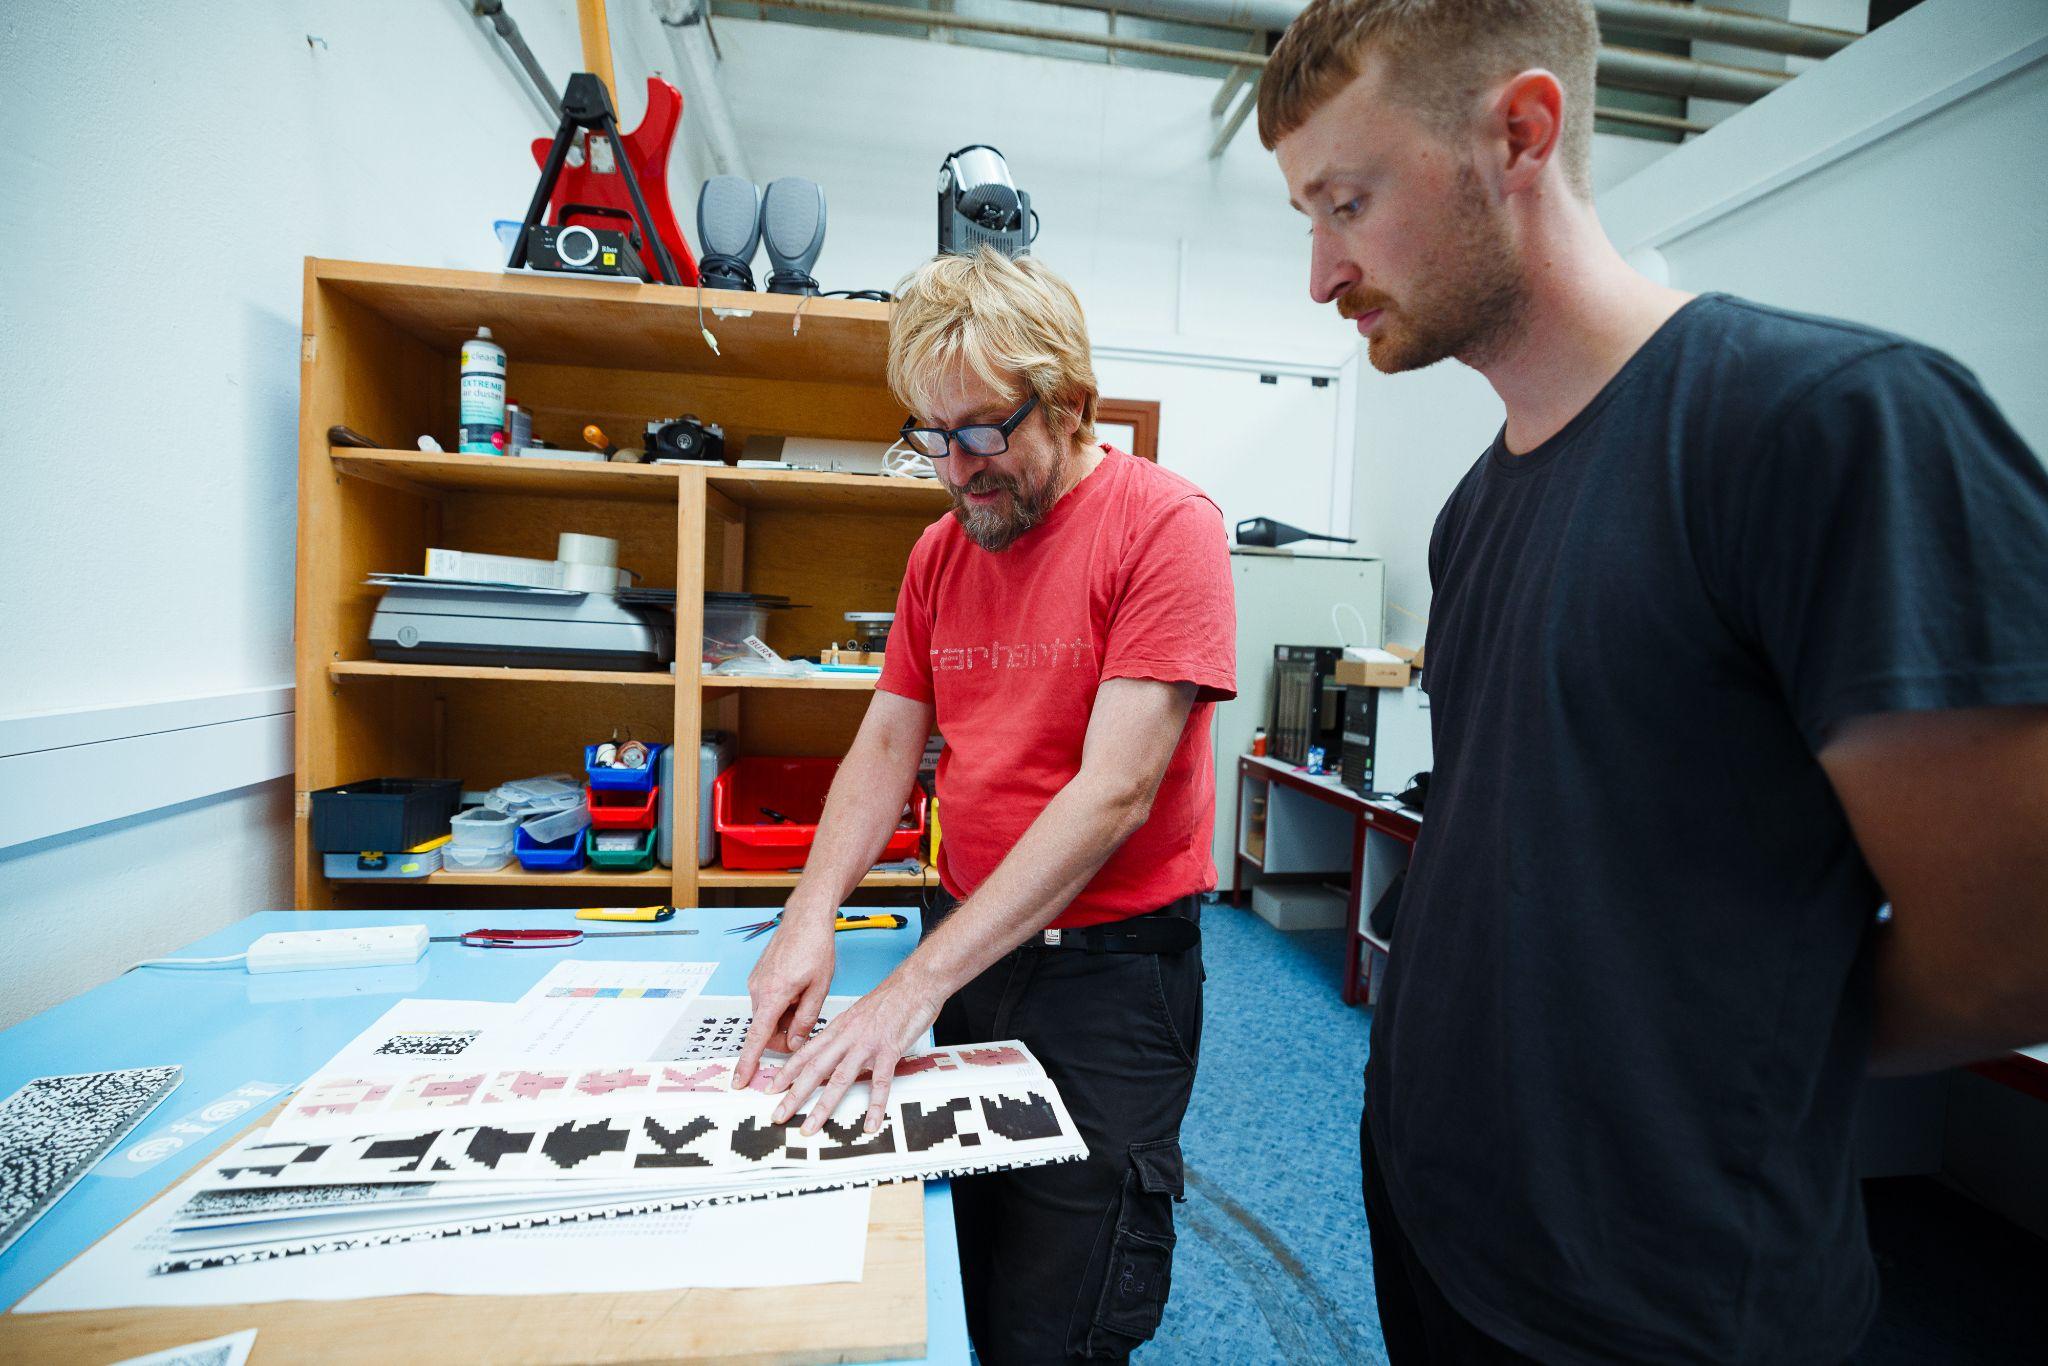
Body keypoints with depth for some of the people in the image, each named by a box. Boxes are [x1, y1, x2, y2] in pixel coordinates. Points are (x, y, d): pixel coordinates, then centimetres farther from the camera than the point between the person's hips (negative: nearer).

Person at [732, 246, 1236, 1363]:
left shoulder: (1164, 524, -15)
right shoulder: (940, 549, 6)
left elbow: (1114, 790, -22)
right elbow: (886, 745, 6)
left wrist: (917, 984, -22)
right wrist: (811, 916, -9)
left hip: (1109, 968, -5)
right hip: (965, 943, 6)